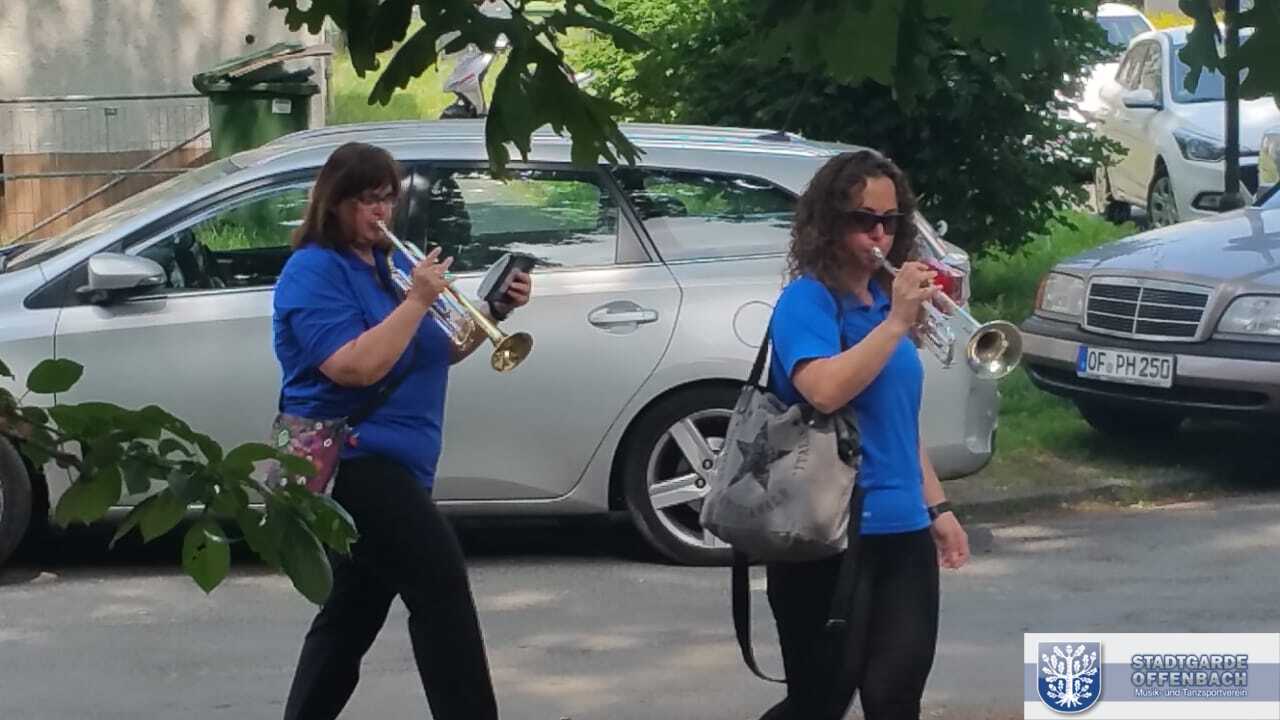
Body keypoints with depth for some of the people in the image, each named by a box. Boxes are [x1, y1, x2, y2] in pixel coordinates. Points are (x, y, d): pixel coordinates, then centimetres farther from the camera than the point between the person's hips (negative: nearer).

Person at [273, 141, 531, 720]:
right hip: (352, 463, -9)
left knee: (353, 614, 13)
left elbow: (441, 349, 20)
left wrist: (495, 310, 4)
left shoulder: (388, 262, 15)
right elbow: (356, 367, -23)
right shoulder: (314, 271, -11)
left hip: (383, 466, 9)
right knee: (442, 586, -16)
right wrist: (417, 299, -22)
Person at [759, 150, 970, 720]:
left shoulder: (884, 300, 13)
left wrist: (936, 507, 20)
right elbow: (825, 392, -26)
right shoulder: (807, 299, -8)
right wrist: (896, 322, -23)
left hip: (903, 533, 7)